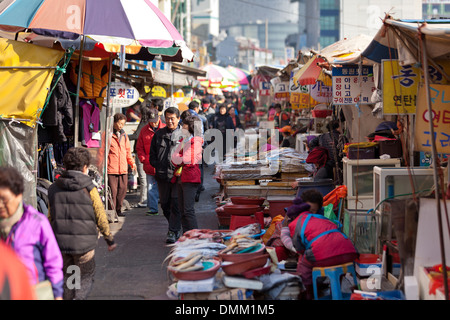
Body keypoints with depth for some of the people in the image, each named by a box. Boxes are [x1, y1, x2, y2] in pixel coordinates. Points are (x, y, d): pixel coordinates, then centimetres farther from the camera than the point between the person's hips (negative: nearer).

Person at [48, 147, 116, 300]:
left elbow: (50, 218, 10)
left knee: (67, 278, 19)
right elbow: (100, 217, -5)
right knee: (86, 277, 10)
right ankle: (78, 297, -12)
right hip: (84, 243, -3)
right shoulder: (89, 189, -8)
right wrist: (110, 239, 7)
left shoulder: (53, 189, 4)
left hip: (60, 242, 3)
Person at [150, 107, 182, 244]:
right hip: (162, 175, 5)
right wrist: (156, 165, 4)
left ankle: (173, 232, -3)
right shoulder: (159, 134, 13)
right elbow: (152, 153, 19)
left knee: (176, 204, -9)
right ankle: (176, 228, 28)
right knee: (165, 204, 11)